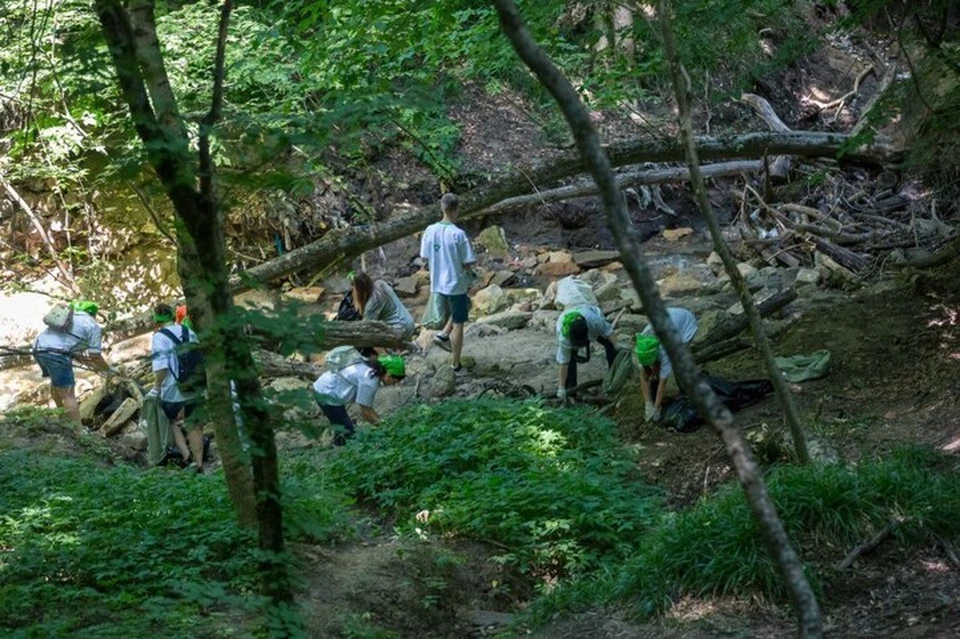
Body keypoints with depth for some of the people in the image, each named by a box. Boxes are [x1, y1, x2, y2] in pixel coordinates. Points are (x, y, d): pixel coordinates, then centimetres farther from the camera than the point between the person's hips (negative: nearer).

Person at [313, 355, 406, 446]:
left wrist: (380, 420, 7)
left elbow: (367, 406, 11)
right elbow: (365, 412, -16)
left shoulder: (371, 370, 5)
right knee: (347, 431, -6)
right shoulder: (370, 381, -24)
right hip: (327, 394, -10)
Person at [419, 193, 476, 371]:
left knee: (464, 306, 30)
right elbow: (466, 263, -17)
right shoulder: (458, 234, -21)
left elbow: (425, 258, 3)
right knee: (458, 324, 8)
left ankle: (443, 334, 15)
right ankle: (456, 364, 14)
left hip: (437, 284, 6)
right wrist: (469, 275, 4)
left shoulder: (430, 231, -5)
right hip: (456, 284, -6)